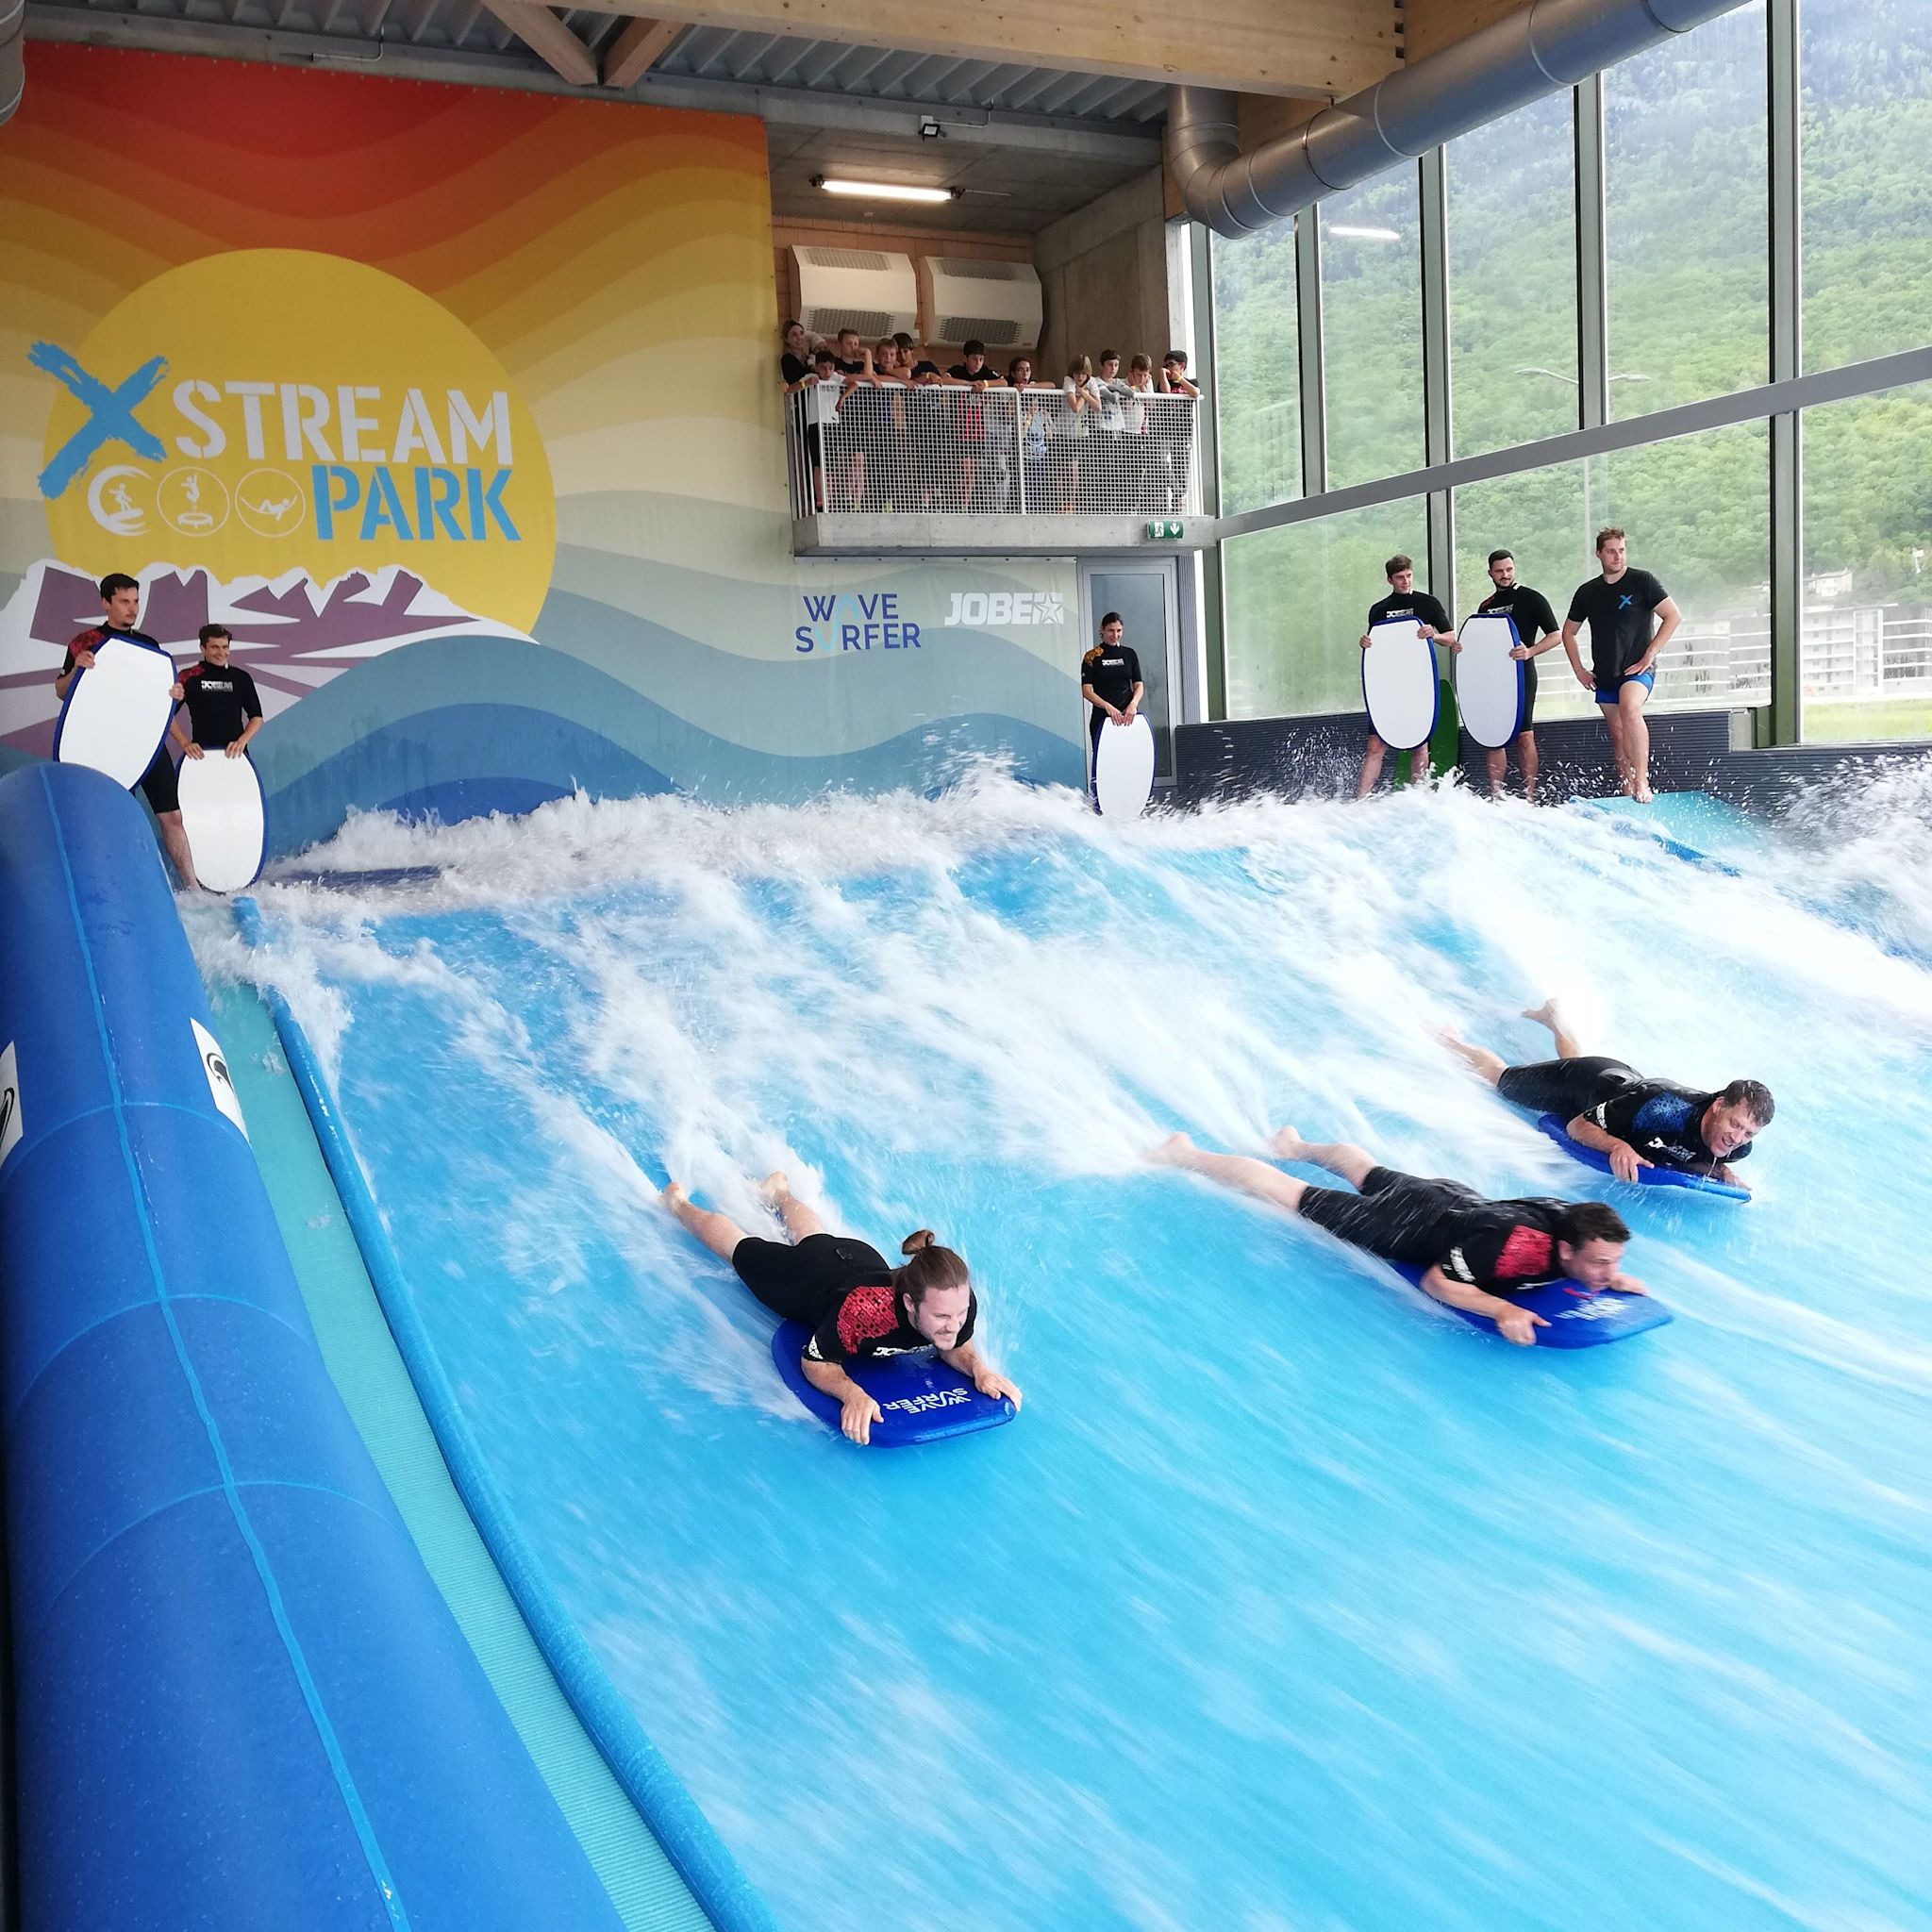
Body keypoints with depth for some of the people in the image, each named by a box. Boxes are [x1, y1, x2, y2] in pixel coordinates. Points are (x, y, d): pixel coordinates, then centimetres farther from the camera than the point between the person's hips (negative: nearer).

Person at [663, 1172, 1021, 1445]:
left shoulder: (960, 1299, -38)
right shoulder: (863, 1312, -51)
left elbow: (955, 1348, -16)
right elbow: (815, 1363, -34)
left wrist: (978, 1367, -37)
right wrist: (853, 1394, -53)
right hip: (799, 1277, -4)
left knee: (815, 1237, 40)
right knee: (740, 1246, 28)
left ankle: (780, 1191, 71)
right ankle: (679, 1203, 57)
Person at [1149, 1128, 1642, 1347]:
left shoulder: (1577, 1218, -22)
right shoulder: (1515, 1248, -42)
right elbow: (1435, 1281, -31)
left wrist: (1610, 1276, -11)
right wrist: (1500, 1308, -44)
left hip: (1455, 1197, 7)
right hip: (1405, 1222, -7)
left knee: (1365, 1169, 37)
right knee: (1284, 1190, 10)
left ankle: (1297, 1145, 66)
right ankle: (1187, 1156, 27)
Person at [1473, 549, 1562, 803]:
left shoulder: (1531, 598, 1)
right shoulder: (1485, 606, 17)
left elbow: (1555, 636, -4)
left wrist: (1530, 652, -20)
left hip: (1520, 673, -5)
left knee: (1524, 734, -10)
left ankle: (1530, 795, -9)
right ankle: (1496, 796, 6)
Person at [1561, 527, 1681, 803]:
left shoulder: (1641, 581, -4)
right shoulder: (1587, 592, 9)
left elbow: (1673, 616, -7)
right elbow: (1568, 632, 20)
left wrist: (1649, 656, -12)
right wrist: (1578, 669, 10)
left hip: (1637, 669, -6)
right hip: (1604, 675, 6)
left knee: (1630, 708, -32)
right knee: (1618, 735, 9)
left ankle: (1642, 781, -34)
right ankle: (1628, 795, 17)